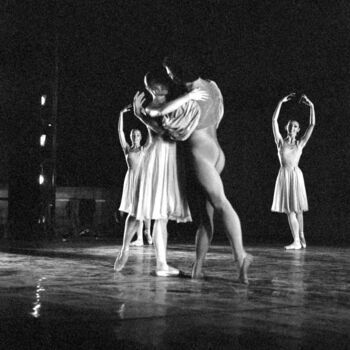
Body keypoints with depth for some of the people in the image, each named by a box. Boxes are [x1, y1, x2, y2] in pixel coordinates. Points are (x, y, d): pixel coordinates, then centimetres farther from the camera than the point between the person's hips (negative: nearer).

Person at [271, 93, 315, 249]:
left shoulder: (300, 143, 7)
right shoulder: (280, 141, 7)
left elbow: (312, 124, 2)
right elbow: (274, 120, 1)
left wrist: (311, 106, -3)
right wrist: (281, 102, -1)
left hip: (296, 175, -1)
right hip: (283, 176, 1)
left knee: (296, 209, 1)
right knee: (290, 210, 0)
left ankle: (299, 240, 4)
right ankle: (298, 240, 4)